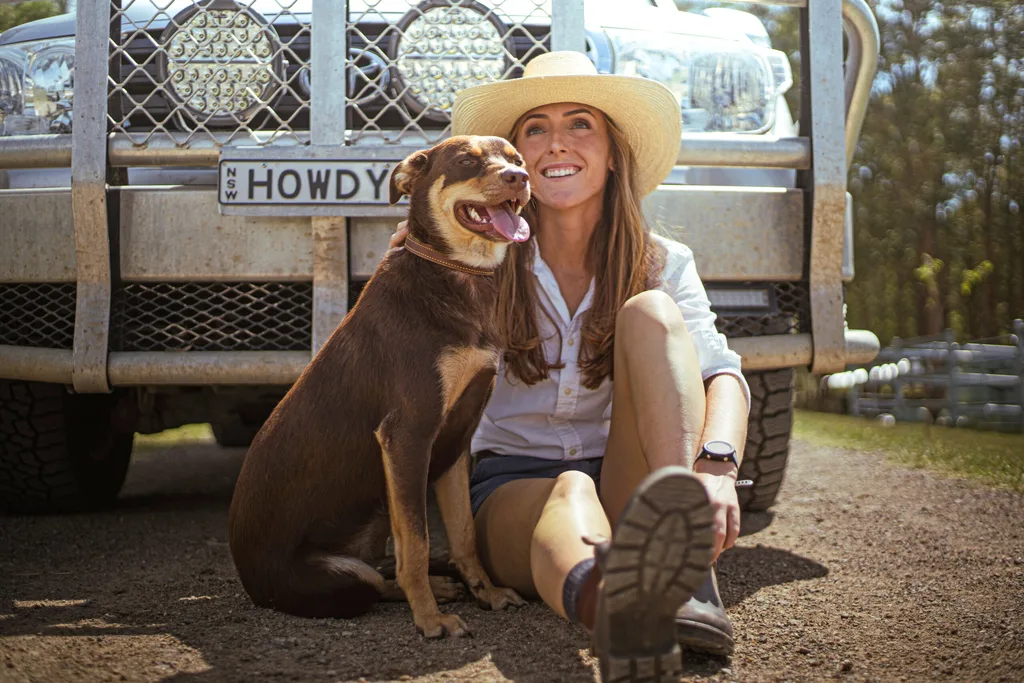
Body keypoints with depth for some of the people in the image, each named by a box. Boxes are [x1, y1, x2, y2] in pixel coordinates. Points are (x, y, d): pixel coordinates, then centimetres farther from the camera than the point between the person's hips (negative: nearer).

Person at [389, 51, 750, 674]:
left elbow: (722, 372, -12)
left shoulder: (661, 264, 6)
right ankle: (602, 600, -77)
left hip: (627, 488, 1)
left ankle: (687, 568, -42)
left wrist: (717, 463, -34)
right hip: (511, 488, -1)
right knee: (570, 494, -38)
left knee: (649, 312, -21)